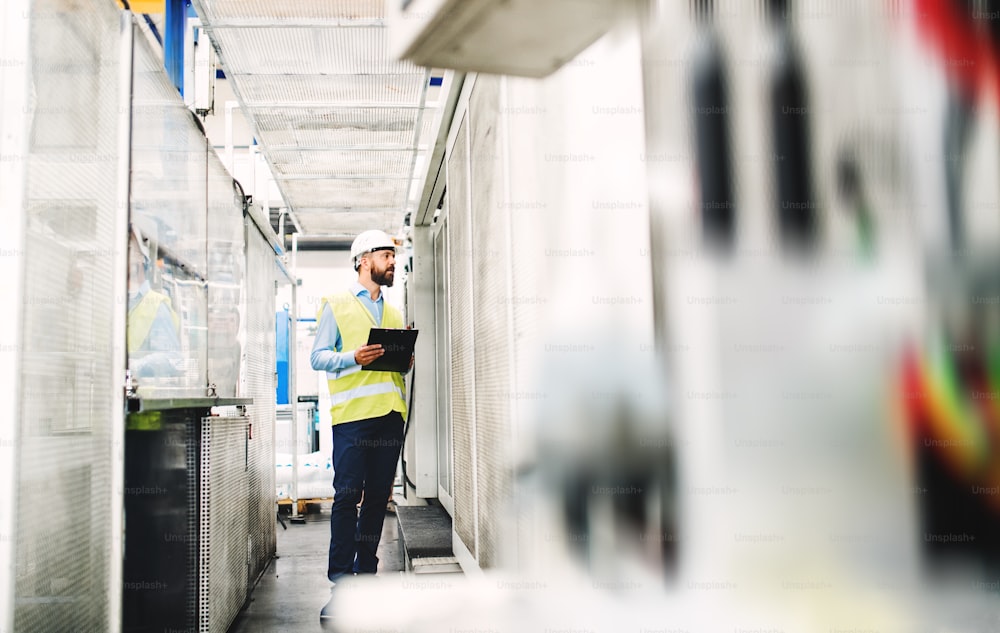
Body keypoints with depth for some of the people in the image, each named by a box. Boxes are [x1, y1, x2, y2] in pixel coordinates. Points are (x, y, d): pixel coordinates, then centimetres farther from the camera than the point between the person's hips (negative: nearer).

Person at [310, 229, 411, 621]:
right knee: (347, 496, -8)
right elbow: (318, 357, 0)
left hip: (390, 413, 5)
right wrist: (354, 357, -16)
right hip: (352, 413, -5)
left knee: (378, 496, 6)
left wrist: (405, 360, 2)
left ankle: (365, 573, 15)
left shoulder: (394, 313, 23)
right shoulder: (336, 306, 7)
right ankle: (340, 583, -5)